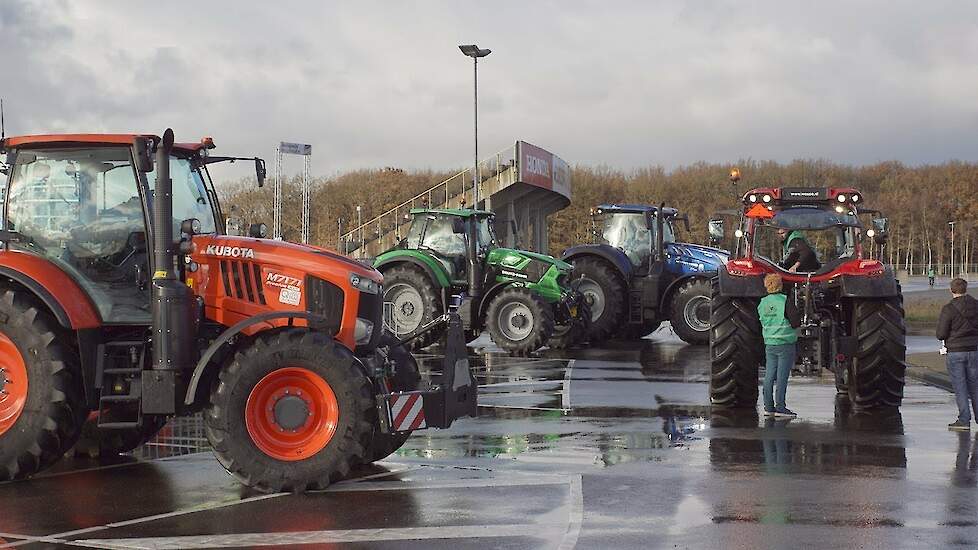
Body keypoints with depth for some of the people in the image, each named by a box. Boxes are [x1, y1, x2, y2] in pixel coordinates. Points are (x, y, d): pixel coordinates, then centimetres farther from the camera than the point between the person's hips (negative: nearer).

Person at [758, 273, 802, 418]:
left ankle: (768, 407, 11)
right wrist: (798, 315, 4)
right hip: (785, 344, -6)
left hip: (769, 344, 6)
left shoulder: (762, 303, 6)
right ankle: (780, 408, -1)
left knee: (769, 376, 8)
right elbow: (796, 323, -16)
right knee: (782, 377, -2)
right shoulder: (786, 301, -12)